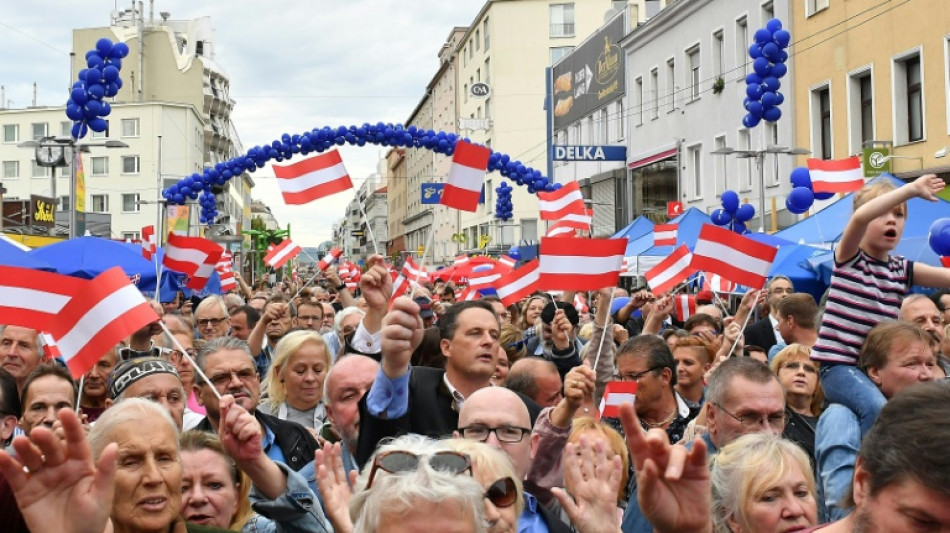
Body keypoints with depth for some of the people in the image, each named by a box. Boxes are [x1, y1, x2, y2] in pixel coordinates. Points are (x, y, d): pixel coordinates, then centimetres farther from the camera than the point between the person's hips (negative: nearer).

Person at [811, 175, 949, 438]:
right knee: (877, 408, -31)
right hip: (839, 364, -6)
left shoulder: (903, 269, 12)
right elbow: (860, 217, -25)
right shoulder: (848, 257, -3)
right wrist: (912, 189, -24)